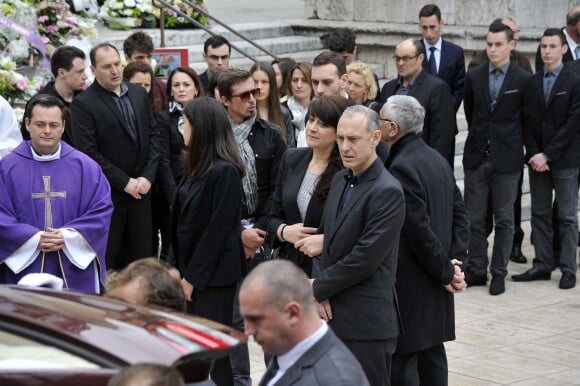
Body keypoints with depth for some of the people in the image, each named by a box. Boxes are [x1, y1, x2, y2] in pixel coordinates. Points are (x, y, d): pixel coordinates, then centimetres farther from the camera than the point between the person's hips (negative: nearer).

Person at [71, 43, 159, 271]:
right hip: (107, 194, -5)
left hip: (140, 189, 5)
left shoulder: (139, 94, 9)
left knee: (141, 257, 7)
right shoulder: (83, 104, -9)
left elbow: (153, 137, 10)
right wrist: (125, 183, -13)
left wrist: (148, 176, -3)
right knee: (107, 263, 0)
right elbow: (89, 153, -13)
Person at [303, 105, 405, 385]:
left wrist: (317, 289, -8)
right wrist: (320, 292, -1)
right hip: (332, 314, 8)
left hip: (367, 321, -8)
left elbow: (364, 259, -18)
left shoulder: (387, 191, -14)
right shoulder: (340, 180, 12)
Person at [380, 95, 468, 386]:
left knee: (401, 362, -6)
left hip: (410, 286, -10)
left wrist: (446, 272, -10)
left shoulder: (400, 168, -18)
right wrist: (455, 261, 3)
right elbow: (460, 213, 11)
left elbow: (419, 230, -20)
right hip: (434, 286, 10)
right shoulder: (436, 159, 11)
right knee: (431, 354, 15)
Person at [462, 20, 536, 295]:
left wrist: (511, 144, 9)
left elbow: (529, 119, 4)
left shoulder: (524, 80, -5)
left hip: (506, 159, -3)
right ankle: (476, 270, 15)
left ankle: (499, 273, 12)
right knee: (474, 218, 6)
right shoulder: (474, 76, 3)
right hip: (477, 156, 3)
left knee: (504, 219, 4)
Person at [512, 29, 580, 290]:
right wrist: (534, 154, -6)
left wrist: (547, 155, -14)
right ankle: (542, 265, 14)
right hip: (537, 158, 4)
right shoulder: (533, 81, 7)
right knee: (540, 214, 8)